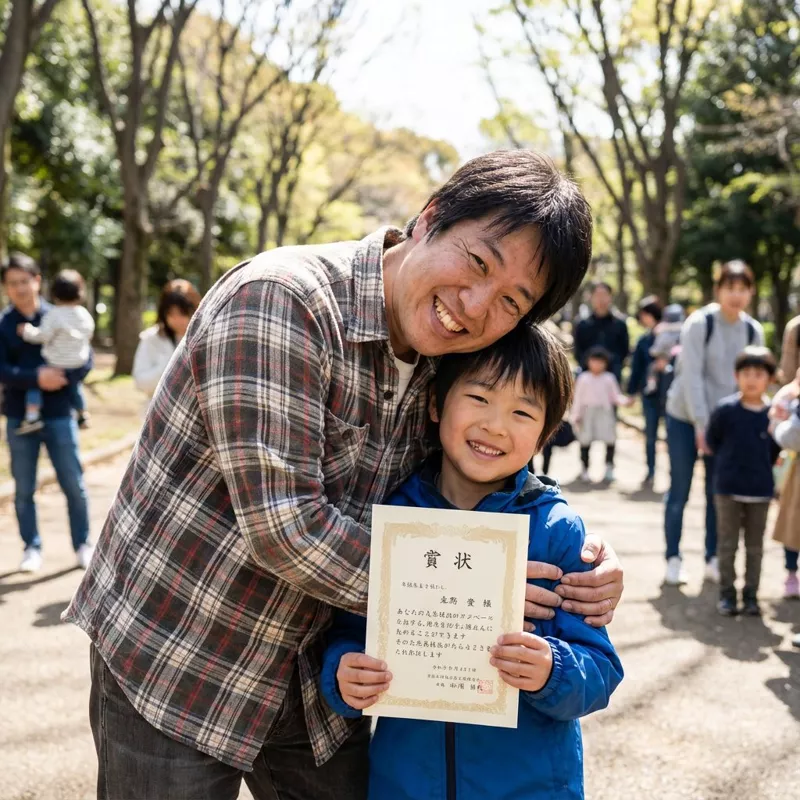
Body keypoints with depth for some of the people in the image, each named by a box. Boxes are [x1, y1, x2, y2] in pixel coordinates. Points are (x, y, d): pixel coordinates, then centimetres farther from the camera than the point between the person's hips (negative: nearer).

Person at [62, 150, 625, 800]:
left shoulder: (438, 369, -1)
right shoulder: (281, 299, -25)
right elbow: (282, 527, -29)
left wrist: (584, 565, -10)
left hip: (309, 677, 7)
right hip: (172, 669, -6)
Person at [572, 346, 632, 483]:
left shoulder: (609, 378, 3)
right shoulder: (583, 378, 0)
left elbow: (615, 396, 6)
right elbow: (578, 398, 3)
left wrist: (625, 401, -13)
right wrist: (576, 415, 2)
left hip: (605, 412, 1)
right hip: (588, 412, -1)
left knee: (610, 439, -4)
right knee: (585, 441, 4)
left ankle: (609, 467, 9)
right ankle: (585, 469, 18)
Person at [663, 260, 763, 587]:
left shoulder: (753, 331, 1)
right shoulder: (699, 323, -13)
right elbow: (691, 376, -16)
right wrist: (701, 424, -19)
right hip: (685, 417, -4)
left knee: (719, 492, 6)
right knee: (679, 490, 1)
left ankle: (713, 559, 18)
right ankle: (673, 559, 12)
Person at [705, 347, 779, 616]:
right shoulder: (726, 410, -10)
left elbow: (775, 448, 6)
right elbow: (711, 440, 2)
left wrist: (762, 466, 2)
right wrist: (730, 462, 4)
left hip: (761, 490, 1)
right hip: (728, 489, -1)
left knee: (755, 546, 10)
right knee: (727, 544, 7)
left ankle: (751, 595, 21)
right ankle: (727, 594, 17)